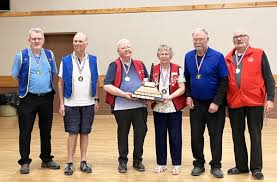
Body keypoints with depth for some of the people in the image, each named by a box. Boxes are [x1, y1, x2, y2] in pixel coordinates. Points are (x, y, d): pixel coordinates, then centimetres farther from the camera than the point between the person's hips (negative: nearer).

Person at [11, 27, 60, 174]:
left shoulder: (50, 55, 5)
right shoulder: (21, 56, -4)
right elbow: (15, 75, 6)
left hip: (46, 98, 3)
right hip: (28, 99, -3)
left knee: (46, 130, 12)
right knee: (25, 132, 1)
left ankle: (46, 159, 25)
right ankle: (24, 162, 13)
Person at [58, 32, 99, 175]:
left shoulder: (92, 60, 4)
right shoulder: (66, 61, 0)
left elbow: (95, 82, 8)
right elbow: (60, 83, 1)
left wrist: (96, 100, 3)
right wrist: (61, 103, -3)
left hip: (88, 103, 2)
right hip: (71, 103, -1)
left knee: (85, 133, 7)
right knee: (72, 133, 1)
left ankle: (83, 161, 17)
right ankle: (70, 163, 9)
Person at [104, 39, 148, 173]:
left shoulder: (140, 65, 14)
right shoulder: (114, 66, 0)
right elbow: (107, 86, -9)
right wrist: (124, 94, -16)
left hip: (140, 105, 3)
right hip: (121, 106, -3)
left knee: (141, 132, 4)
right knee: (123, 133, 9)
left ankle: (137, 160, 22)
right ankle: (122, 161, 24)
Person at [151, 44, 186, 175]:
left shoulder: (178, 69, -2)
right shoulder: (154, 70, 6)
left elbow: (182, 89, -7)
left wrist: (169, 97, -20)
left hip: (174, 108, -3)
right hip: (158, 108, 3)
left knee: (175, 136, 4)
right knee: (160, 136, 9)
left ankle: (176, 164, 16)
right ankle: (161, 163, 21)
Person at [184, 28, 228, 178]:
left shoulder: (217, 57, -11)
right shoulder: (188, 57, 2)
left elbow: (224, 81, -11)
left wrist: (217, 102, -15)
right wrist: (188, 96, 1)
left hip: (214, 104, -3)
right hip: (195, 103, 4)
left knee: (215, 135, 5)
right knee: (196, 136, 8)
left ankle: (216, 166, 18)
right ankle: (198, 164, 23)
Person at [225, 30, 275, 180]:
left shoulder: (259, 54, 1)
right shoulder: (228, 58, 9)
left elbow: (268, 78, -1)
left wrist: (270, 99, -9)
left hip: (255, 102, -3)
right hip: (234, 102, 3)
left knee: (255, 135, 4)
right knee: (237, 136, 11)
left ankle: (256, 168, 14)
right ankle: (241, 166, 24)